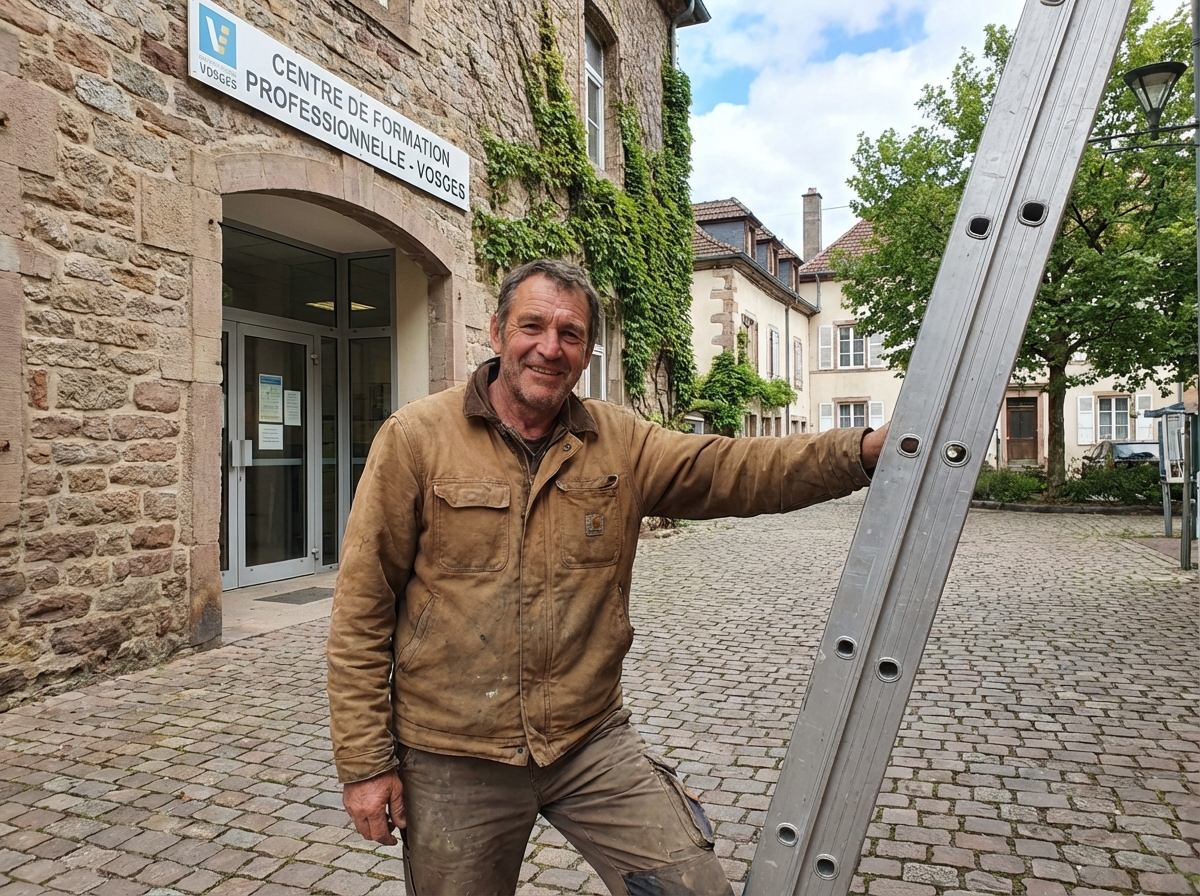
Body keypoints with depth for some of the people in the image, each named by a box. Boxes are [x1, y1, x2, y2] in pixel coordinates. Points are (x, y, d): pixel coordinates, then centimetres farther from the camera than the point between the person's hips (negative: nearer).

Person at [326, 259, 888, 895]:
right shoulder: (416, 437, -8)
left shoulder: (621, 443, 1)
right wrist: (365, 761, -7)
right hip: (453, 761, -1)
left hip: (594, 743, 2)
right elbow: (363, 608, -7)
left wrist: (861, 451, -26)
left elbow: (737, 471, -11)